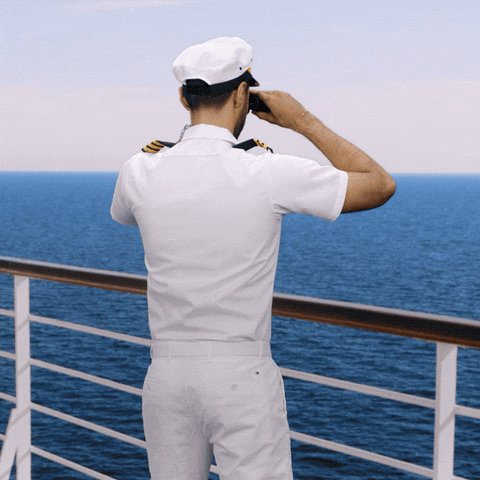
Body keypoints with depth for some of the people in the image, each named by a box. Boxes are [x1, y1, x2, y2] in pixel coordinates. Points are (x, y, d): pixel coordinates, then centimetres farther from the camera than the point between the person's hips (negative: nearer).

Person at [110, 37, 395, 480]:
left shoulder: (140, 172, -4)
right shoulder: (270, 174, -14)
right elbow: (380, 185, -2)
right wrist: (303, 121, 3)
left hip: (167, 373, 4)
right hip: (243, 377, -4)